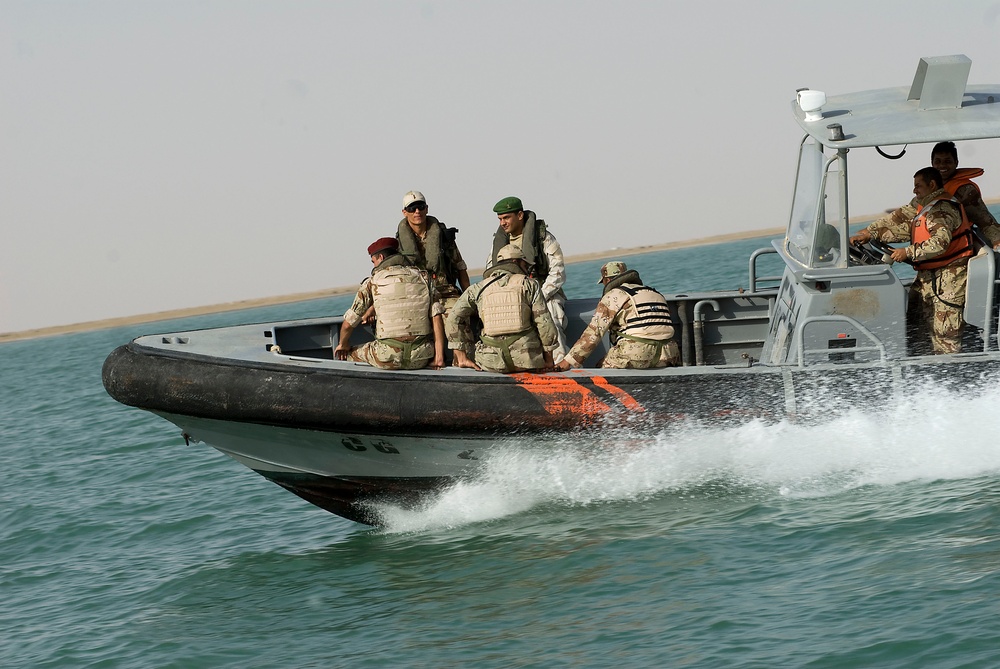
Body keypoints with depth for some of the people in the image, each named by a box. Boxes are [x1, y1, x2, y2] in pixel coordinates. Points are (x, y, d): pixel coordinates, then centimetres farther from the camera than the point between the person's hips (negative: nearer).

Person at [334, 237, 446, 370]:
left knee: (348, 353, 23)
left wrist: (343, 345, 28)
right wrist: (439, 357, 0)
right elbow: (436, 318, 1)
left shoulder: (372, 282, 3)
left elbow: (348, 324, 7)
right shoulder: (423, 277, 10)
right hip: (421, 359, 3)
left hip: (389, 359, -3)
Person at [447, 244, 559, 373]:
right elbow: (544, 323, 1)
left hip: (493, 364, 2)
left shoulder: (477, 289, 11)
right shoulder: (529, 284, 6)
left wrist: (462, 358, 6)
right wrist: (548, 360, 10)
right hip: (527, 361, -2)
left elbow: (454, 320, 4)